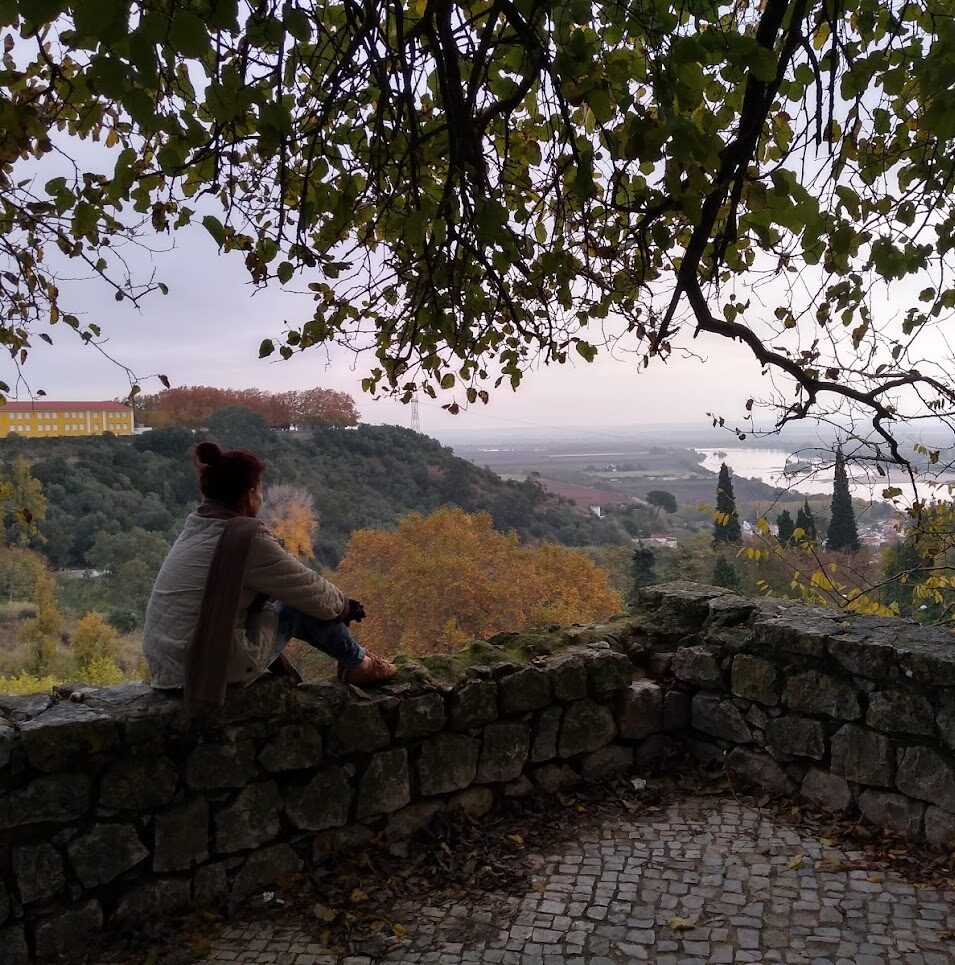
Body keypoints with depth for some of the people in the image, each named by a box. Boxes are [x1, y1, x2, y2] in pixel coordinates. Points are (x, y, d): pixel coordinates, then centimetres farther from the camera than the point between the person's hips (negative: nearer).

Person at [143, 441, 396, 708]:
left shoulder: (197, 527, 8)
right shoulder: (247, 537, -18)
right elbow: (311, 589, -9)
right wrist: (344, 605, 12)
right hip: (214, 667, -8)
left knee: (271, 593, 21)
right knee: (307, 606, 3)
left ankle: (282, 671, 26)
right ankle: (358, 664, 21)